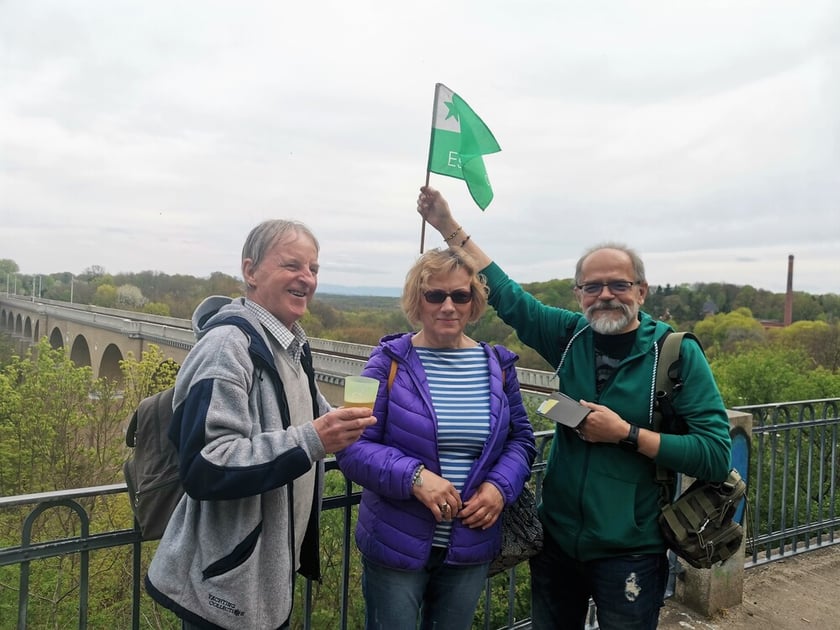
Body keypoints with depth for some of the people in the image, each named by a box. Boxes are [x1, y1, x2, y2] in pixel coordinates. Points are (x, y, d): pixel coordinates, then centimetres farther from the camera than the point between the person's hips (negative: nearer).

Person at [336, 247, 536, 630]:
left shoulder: (497, 366, 1)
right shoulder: (390, 361, -11)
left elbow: (520, 439, 7)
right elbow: (352, 447, -13)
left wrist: (500, 486, -12)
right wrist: (413, 476, -27)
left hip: (472, 547, 4)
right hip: (396, 545, -3)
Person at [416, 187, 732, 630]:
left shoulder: (677, 352, -12)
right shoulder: (571, 336, -2)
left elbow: (716, 455, -16)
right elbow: (505, 294, 3)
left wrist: (626, 433, -22)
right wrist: (448, 226, 1)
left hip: (629, 552, -4)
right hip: (557, 541, 4)